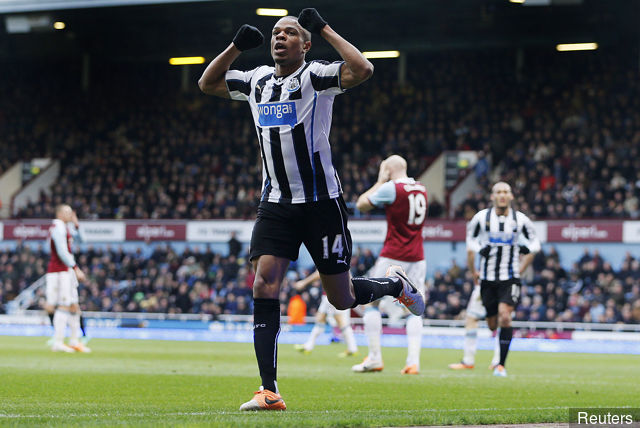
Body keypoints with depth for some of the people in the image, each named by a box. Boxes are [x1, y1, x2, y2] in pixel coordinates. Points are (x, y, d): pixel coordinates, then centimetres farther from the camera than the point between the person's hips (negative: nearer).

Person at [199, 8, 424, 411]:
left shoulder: (316, 75, -8)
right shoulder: (257, 80, 10)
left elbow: (363, 70, -27)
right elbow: (207, 83, 23)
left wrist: (325, 29, -18)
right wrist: (237, 45, 8)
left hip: (321, 201, -5)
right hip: (276, 203, 5)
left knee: (342, 299, 3)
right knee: (264, 285, -12)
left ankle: (395, 284, 37)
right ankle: (269, 391, -12)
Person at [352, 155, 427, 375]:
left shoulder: (391, 188, -10)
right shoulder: (421, 189, 10)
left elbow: (362, 205, 0)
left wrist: (380, 181, 10)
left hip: (393, 257, -6)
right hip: (417, 257, 6)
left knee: (372, 303, 6)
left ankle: (375, 358, 3)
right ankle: (413, 361, -7)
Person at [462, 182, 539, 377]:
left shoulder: (520, 220, -3)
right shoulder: (481, 218, -3)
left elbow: (533, 245, 12)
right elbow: (471, 245, 11)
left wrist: (521, 269, 10)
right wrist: (473, 271, 13)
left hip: (510, 279, -1)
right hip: (487, 278, 1)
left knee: (504, 316, -21)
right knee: (492, 323, 6)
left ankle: (501, 364, -16)